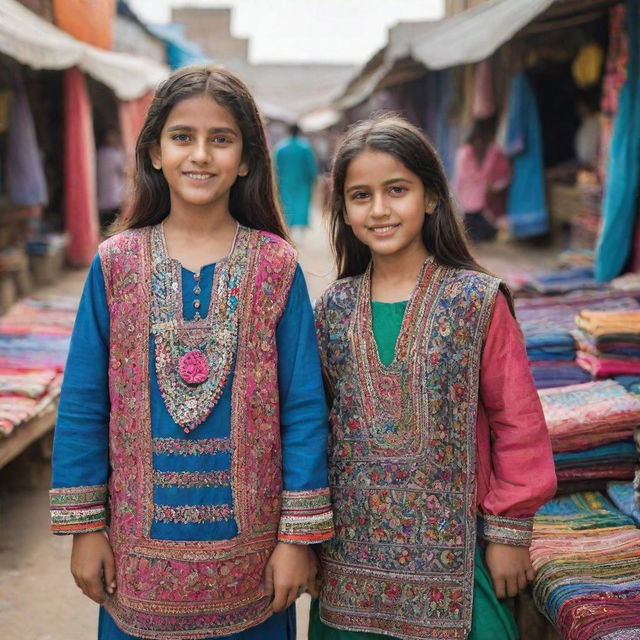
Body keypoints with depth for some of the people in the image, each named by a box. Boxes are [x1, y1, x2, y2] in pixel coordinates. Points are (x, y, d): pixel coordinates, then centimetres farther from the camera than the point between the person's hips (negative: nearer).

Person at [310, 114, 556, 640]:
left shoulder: (478, 301, -8)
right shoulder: (333, 309, 2)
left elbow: (518, 423, -5)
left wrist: (510, 531, -4)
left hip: (450, 550, -3)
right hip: (352, 549, 3)